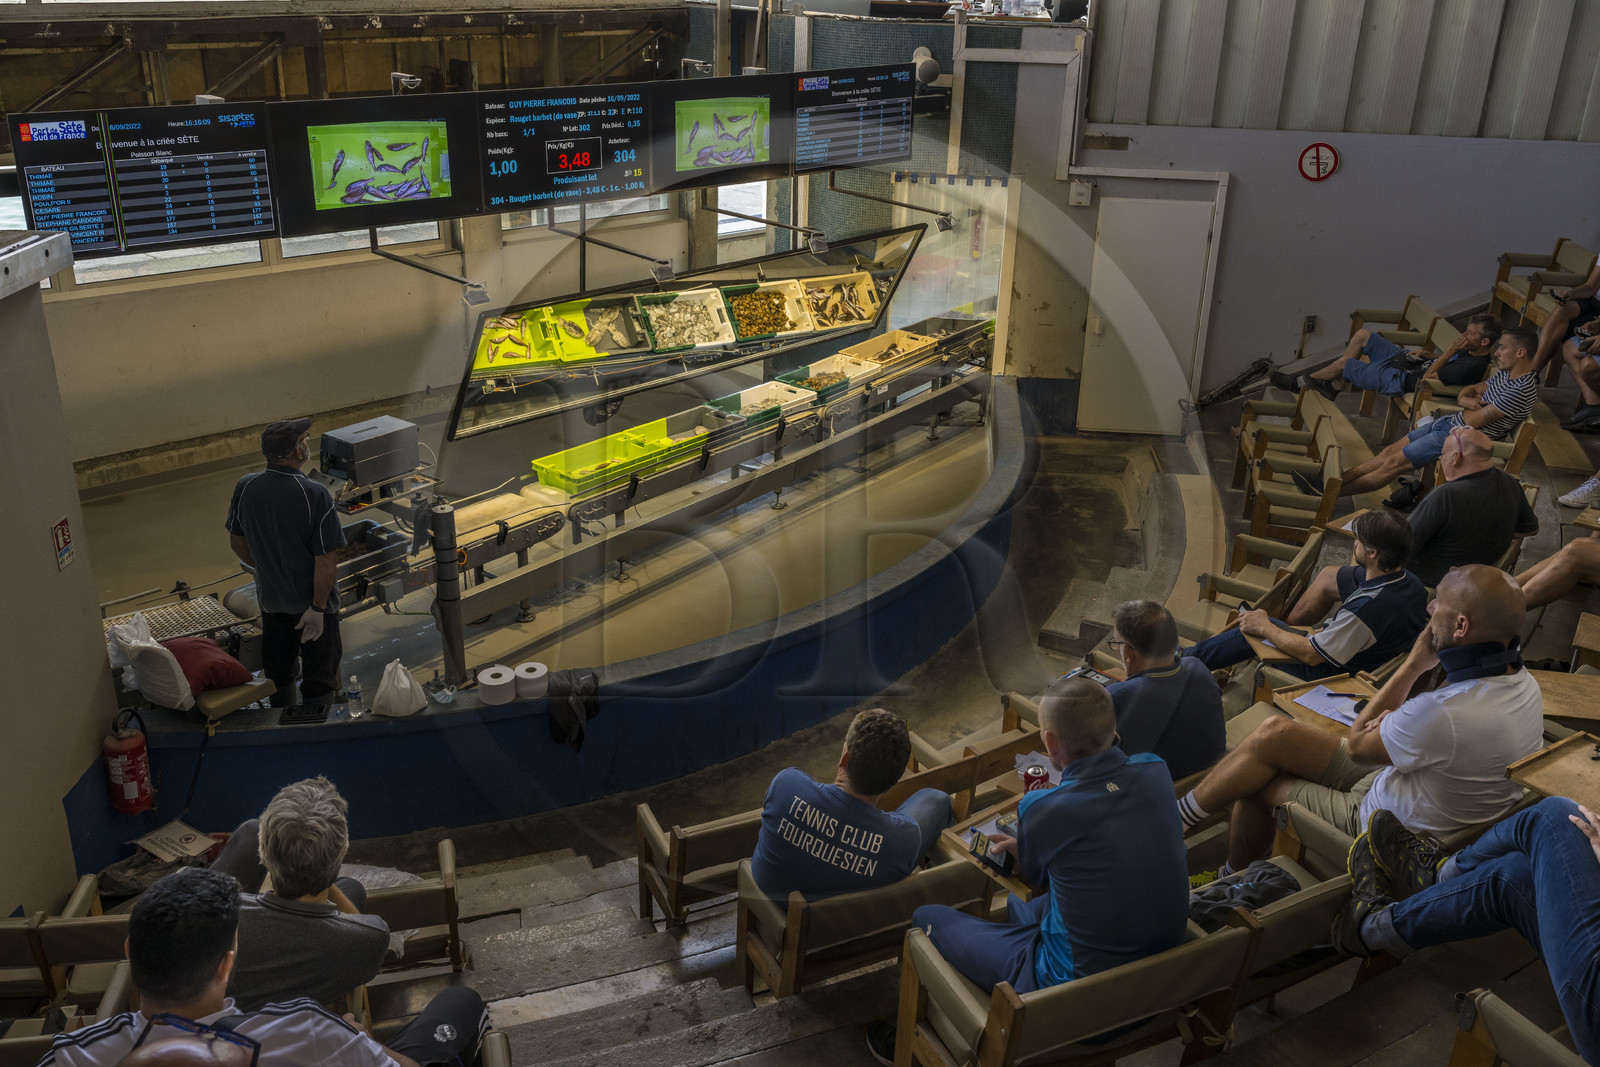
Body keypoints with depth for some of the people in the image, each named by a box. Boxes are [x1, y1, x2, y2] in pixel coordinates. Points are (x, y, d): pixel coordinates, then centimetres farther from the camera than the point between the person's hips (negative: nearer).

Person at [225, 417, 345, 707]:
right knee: (319, 679, 10)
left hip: (270, 598, 6)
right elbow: (326, 558, -23)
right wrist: (318, 607, -16)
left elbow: (237, 541, 6)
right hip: (310, 601, -6)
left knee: (278, 672, 23)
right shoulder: (314, 495, -24)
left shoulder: (245, 487, -8)